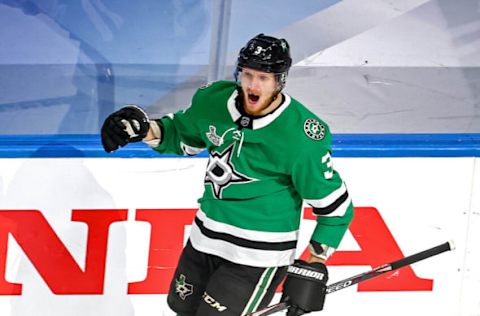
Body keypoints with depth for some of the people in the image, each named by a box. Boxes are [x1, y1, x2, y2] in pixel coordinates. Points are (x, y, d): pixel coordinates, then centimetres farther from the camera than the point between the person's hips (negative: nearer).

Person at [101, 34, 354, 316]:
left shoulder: (301, 137, -23)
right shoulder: (215, 101, -7)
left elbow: (335, 205, -15)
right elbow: (184, 135, 14)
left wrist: (314, 266, -15)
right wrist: (145, 130, -5)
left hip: (258, 254, -7)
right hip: (206, 237, 7)